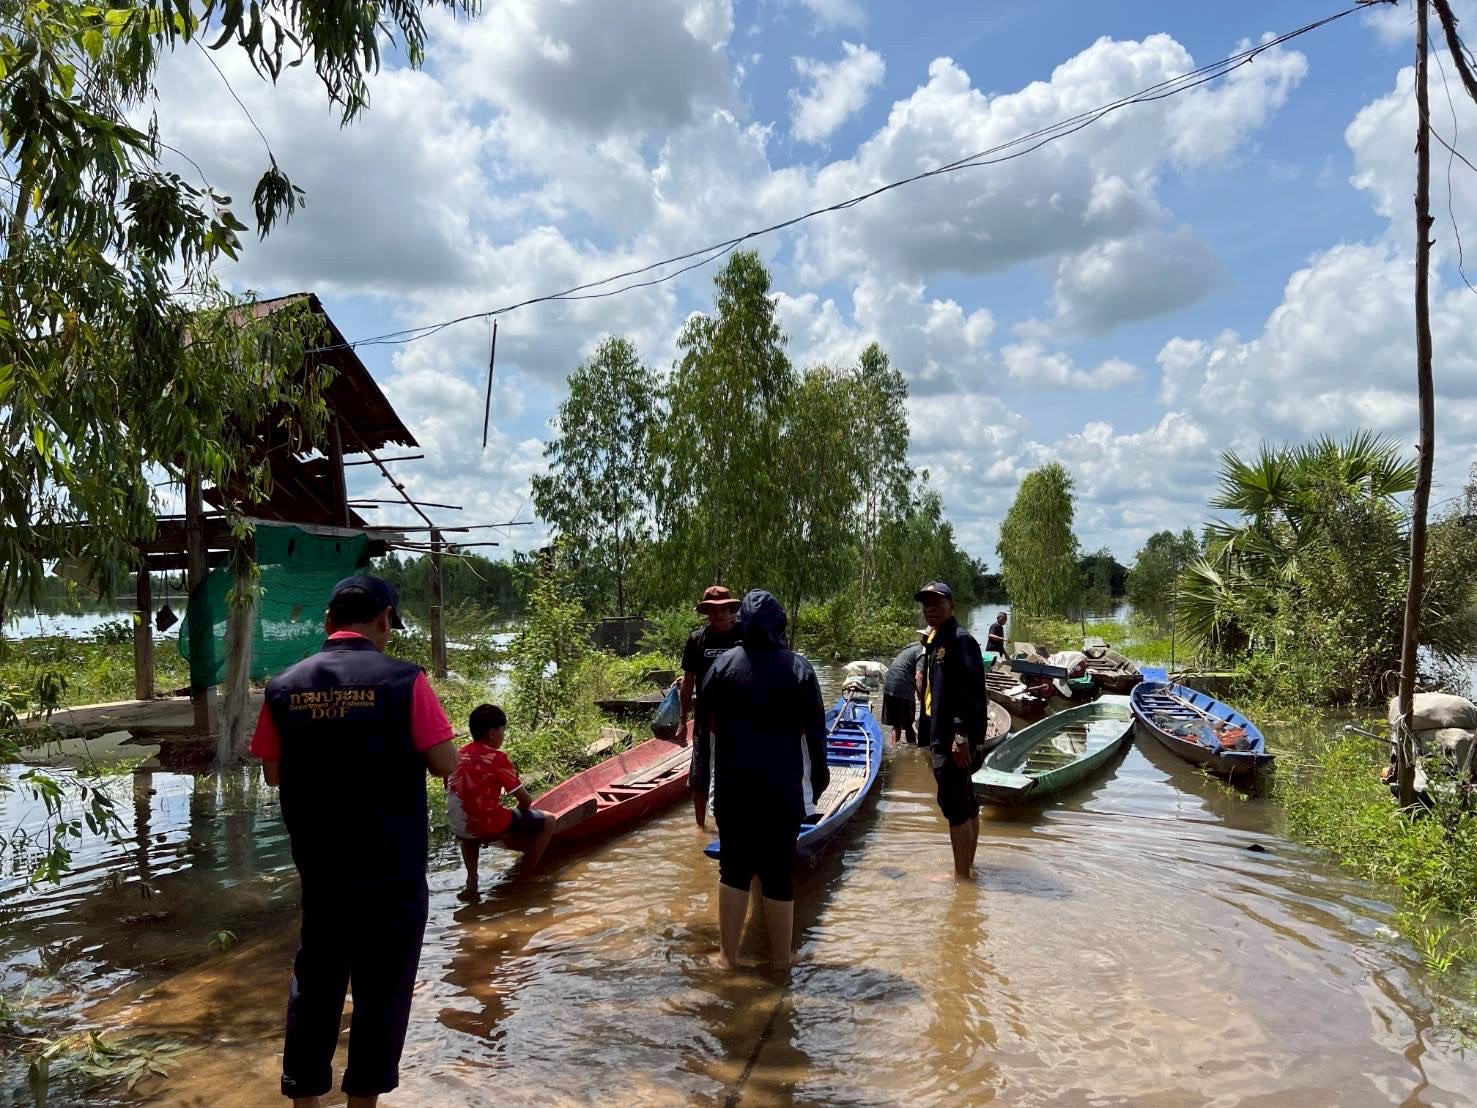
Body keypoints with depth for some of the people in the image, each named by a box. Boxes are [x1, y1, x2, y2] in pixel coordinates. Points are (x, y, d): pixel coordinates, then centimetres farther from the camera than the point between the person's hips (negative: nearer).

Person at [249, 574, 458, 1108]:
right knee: (382, 983, 11)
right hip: (392, 863, -4)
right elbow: (446, 764, -12)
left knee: (315, 976, 19)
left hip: (318, 861, 4)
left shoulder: (284, 687, -2)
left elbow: (273, 773, 7)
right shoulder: (402, 680, -14)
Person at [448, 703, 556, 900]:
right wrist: (521, 808, 17)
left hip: (458, 828, 7)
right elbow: (526, 800, -7)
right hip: (488, 826, -6)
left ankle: (471, 882, 24)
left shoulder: (461, 754, 8)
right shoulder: (498, 758, -10)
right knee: (548, 821, 6)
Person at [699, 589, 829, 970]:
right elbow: (814, 729, -4)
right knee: (779, 872, 9)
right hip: (783, 787, -1)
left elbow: (709, 720, 1)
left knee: (733, 867, 14)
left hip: (734, 785, 1)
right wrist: (819, 772, 9)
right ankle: (781, 959, 20)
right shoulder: (799, 667, -7)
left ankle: (728, 954, 21)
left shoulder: (725, 664, -4)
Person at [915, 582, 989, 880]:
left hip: (956, 738, -10)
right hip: (943, 736, 10)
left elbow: (972, 691, -21)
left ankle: (962, 875, 4)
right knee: (966, 803, 16)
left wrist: (962, 735, -26)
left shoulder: (960, 640, -14)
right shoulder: (935, 641, 16)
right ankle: (967, 867, 26)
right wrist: (929, 732, 22)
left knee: (954, 803, -5)